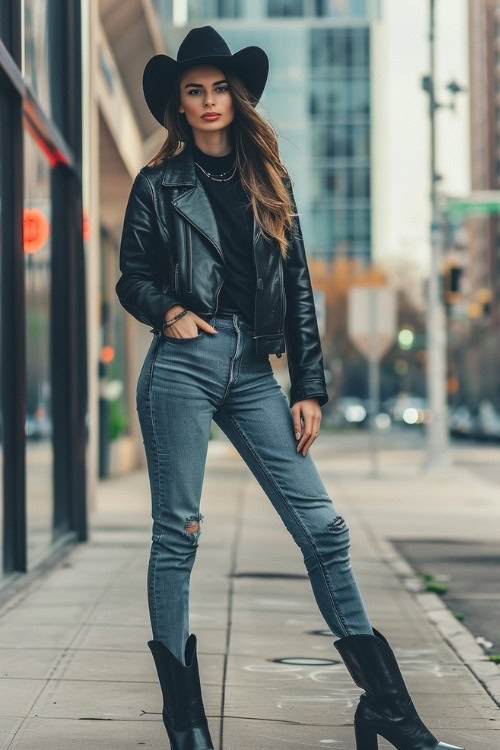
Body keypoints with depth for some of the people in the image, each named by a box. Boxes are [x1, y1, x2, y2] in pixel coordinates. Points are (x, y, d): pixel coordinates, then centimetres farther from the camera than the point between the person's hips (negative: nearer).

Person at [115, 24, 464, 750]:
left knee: (323, 526, -4)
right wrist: (168, 309, -14)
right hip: (182, 366, -2)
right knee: (177, 533, -1)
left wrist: (310, 387, 4)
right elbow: (132, 279, 8)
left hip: (253, 370, 3)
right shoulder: (158, 184, 6)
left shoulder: (269, 182, 13)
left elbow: (299, 289, 11)